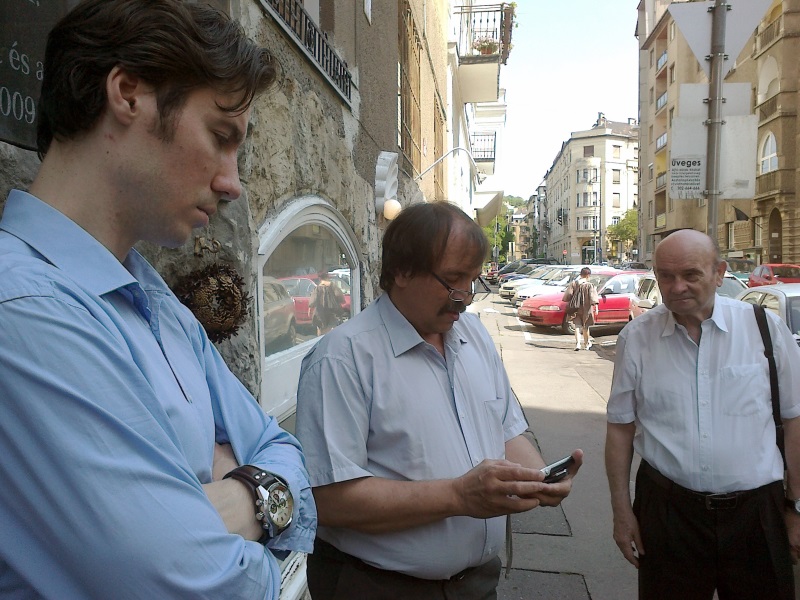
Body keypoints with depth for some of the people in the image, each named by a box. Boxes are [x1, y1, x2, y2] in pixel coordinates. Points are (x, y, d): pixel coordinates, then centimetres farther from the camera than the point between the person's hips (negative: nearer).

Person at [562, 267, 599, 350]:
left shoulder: (573, 283, -1)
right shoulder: (589, 285, -9)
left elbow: (568, 294, 1)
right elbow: (593, 297, -17)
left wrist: (568, 304, 13)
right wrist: (596, 307, -19)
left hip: (576, 308, 1)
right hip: (586, 309, -1)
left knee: (577, 326, 3)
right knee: (585, 327, 14)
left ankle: (577, 343, -13)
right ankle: (586, 344, 28)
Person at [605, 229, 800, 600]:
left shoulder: (764, 328, -5)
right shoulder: (637, 337, -4)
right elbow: (620, 428, 0)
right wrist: (621, 511, 2)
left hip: (756, 510, 1)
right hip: (666, 510, 0)